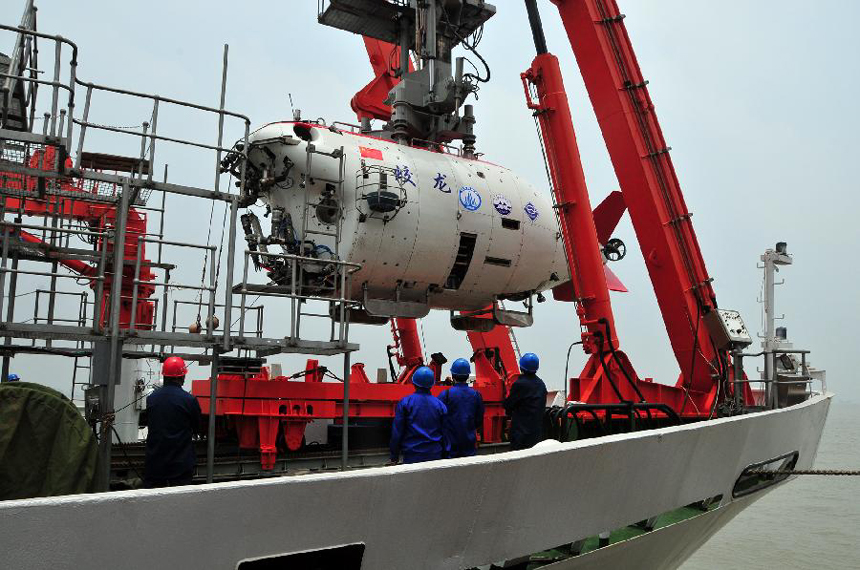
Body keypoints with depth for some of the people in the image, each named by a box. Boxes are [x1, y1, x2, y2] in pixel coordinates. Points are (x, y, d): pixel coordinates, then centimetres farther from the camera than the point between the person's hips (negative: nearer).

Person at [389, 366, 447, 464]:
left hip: (412, 456, -2)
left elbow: (397, 432, -2)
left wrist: (394, 457, 6)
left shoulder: (405, 403, -4)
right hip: (435, 456, 2)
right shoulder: (440, 404, 2)